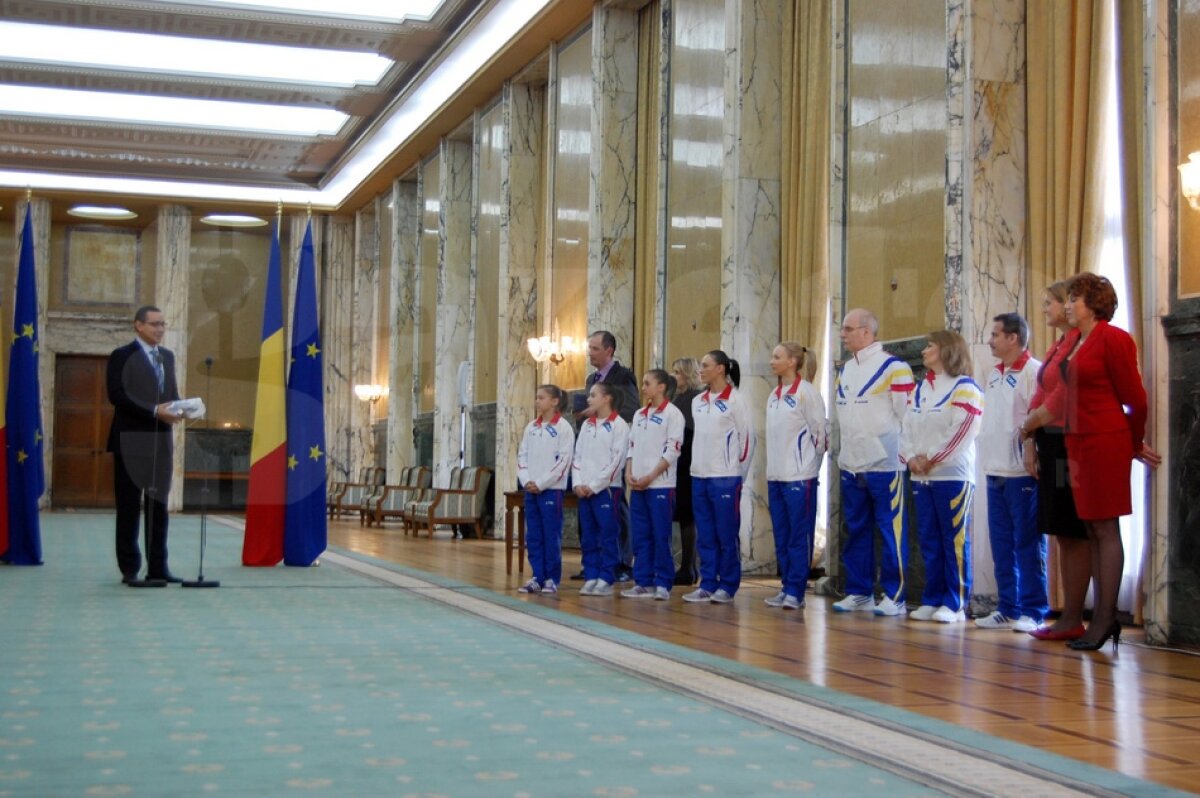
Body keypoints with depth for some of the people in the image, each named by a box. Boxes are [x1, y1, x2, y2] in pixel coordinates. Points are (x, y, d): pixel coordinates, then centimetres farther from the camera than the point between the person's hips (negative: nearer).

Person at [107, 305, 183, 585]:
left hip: (161, 439, 6)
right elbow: (117, 395, -14)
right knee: (129, 507, 0)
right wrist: (155, 411, -20)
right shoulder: (122, 356, -4)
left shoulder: (168, 356, 17)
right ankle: (129, 569, 4)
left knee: (159, 506, 7)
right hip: (132, 440, -6)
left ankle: (157, 567, 11)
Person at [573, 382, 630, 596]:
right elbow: (578, 456, 15)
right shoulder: (586, 425, 15)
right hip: (584, 490, 6)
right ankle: (591, 577, 12)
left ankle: (606, 580, 0)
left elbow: (617, 460, -11)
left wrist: (594, 486, -12)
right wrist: (578, 483, 0)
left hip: (606, 489, -6)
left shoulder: (618, 425, -5)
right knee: (588, 537, 7)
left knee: (607, 537, -4)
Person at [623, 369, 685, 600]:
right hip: (637, 485, 7)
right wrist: (629, 473, 1)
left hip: (660, 485, -7)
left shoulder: (672, 414, -5)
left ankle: (663, 584, 2)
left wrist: (650, 477, -14)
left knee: (660, 536, -3)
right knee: (640, 536, 7)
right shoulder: (639, 415, 16)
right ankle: (643, 583, 12)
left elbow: (672, 450, -11)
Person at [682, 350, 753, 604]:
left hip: (725, 477, -6)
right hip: (699, 476, 6)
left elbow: (747, 437, -5)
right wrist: (697, 464, 12)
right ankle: (707, 584, 13)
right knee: (704, 535, 8)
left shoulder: (735, 400, -6)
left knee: (727, 534, -1)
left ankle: (727, 586, 6)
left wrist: (738, 471, -3)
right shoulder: (697, 402, 12)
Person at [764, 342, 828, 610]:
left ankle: (795, 592, 1)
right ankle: (786, 587, 16)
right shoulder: (774, 396, 14)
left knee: (799, 537, -2)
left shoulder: (806, 392, -10)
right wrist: (770, 472, 14)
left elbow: (820, 431, -9)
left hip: (799, 476, -8)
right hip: (776, 475, 8)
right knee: (781, 537, 10)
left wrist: (811, 462, -1)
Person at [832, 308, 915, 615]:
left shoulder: (893, 367, -8)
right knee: (856, 531, 11)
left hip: (884, 464, -7)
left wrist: (903, 454, -8)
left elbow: (908, 415, -9)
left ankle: (894, 596, 3)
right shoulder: (845, 370, 14)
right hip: (851, 465, 7)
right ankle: (859, 593, 19)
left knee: (891, 531, -2)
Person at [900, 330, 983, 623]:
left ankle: (955, 604, -2)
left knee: (955, 541, -5)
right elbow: (907, 427, 14)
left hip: (953, 475, -7)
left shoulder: (964, 387, -5)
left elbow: (962, 431, -15)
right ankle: (932, 600, 14)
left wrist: (931, 459, -14)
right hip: (921, 477, 8)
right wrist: (911, 457, -4)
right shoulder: (920, 389, 19)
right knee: (929, 541, 8)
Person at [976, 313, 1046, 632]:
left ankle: (1032, 612, 4)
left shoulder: (1034, 371, -9)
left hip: (1023, 473, -8)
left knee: (1028, 545, -2)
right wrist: (987, 459, 14)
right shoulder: (994, 373, 16)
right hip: (995, 472, 8)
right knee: (1002, 546, 11)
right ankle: (1008, 609, 17)